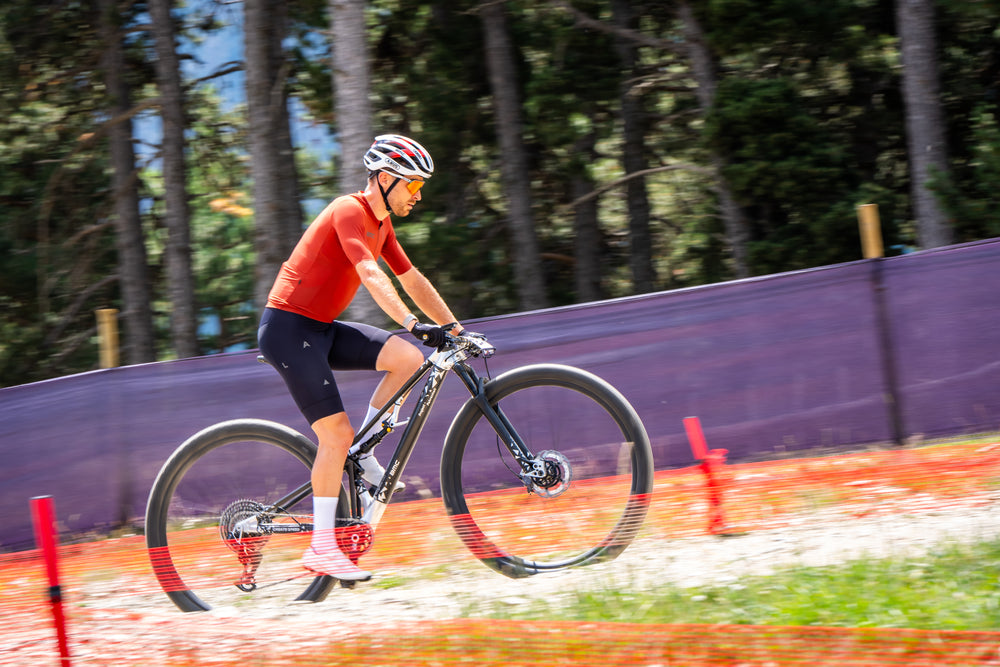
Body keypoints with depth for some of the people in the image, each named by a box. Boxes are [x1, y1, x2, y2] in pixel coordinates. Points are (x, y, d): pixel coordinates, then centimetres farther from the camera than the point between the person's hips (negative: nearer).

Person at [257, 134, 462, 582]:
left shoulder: (381, 223, 12)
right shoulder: (349, 212, -18)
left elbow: (412, 280, 17)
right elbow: (370, 275, -31)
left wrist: (454, 327, 10)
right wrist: (416, 326, -41)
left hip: (322, 327, 9)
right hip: (289, 327, -9)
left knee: (408, 358, -9)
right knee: (336, 432, -14)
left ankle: (361, 457, 2)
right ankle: (322, 548, -8)